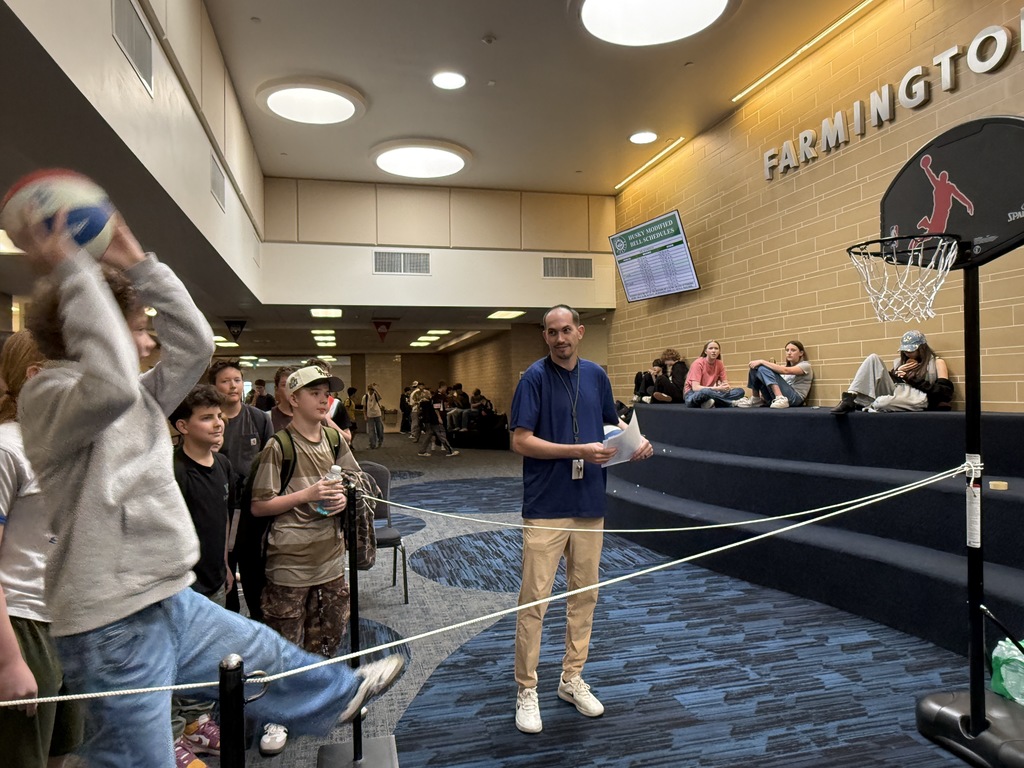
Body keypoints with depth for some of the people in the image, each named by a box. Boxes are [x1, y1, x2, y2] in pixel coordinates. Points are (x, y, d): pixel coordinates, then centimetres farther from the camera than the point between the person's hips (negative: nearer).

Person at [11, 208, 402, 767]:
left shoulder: (138, 395, 9)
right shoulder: (47, 396, -16)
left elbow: (194, 343, 4)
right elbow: (112, 384, -38)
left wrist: (137, 264, -1)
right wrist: (70, 269, -31)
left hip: (174, 601, 9)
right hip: (114, 626, -8)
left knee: (264, 657, 27)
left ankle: (342, 695, 54)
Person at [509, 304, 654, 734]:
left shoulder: (596, 375, 7)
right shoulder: (534, 377, -8)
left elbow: (613, 423, 20)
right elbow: (520, 441, -13)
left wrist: (636, 443, -1)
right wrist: (579, 451, -18)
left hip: (590, 504, 5)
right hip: (546, 506, -5)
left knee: (584, 594, 14)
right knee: (534, 599, 0)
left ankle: (572, 678, 31)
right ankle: (527, 691, 16)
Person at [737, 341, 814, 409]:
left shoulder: (805, 365, 3)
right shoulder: (786, 367, 27)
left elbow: (785, 371, -17)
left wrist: (762, 362, -19)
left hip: (794, 398, -7)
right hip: (774, 398, 7)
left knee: (763, 369, -23)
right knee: (755, 368, -3)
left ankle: (780, 399, -35)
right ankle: (755, 400, -2)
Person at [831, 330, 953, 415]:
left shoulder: (936, 362, 15)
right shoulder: (899, 362, 28)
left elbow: (945, 392, 2)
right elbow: (880, 378, 22)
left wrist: (913, 378, -2)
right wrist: (897, 372, 6)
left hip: (917, 397, -5)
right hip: (893, 391, 5)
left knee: (883, 402, -41)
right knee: (873, 358, -12)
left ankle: (859, 405, -7)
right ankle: (850, 399, -27)